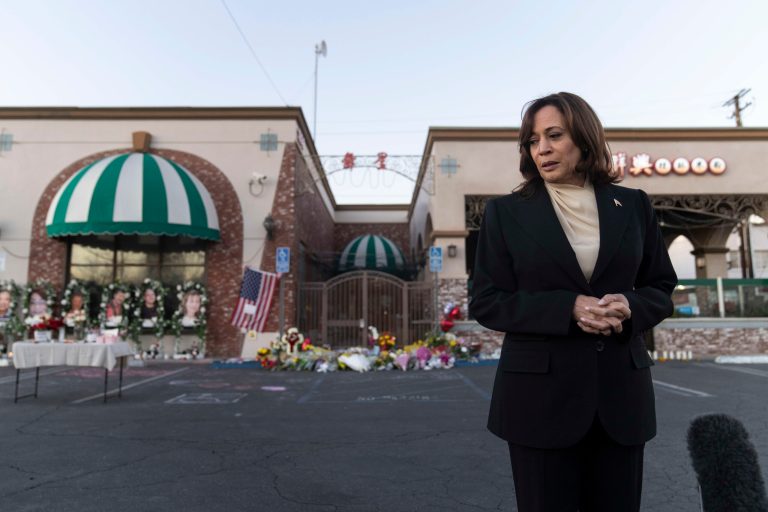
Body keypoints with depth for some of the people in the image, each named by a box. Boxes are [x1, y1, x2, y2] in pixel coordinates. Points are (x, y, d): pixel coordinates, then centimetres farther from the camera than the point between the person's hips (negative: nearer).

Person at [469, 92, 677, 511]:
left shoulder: (633, 205, 7)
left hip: (621, 392, 3)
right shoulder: (506, 212, -1)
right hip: (540, 394, -2)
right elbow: (486, 302, -5)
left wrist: (630, 306, -12)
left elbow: (662, 287, 11)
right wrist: (567, 308, -18)